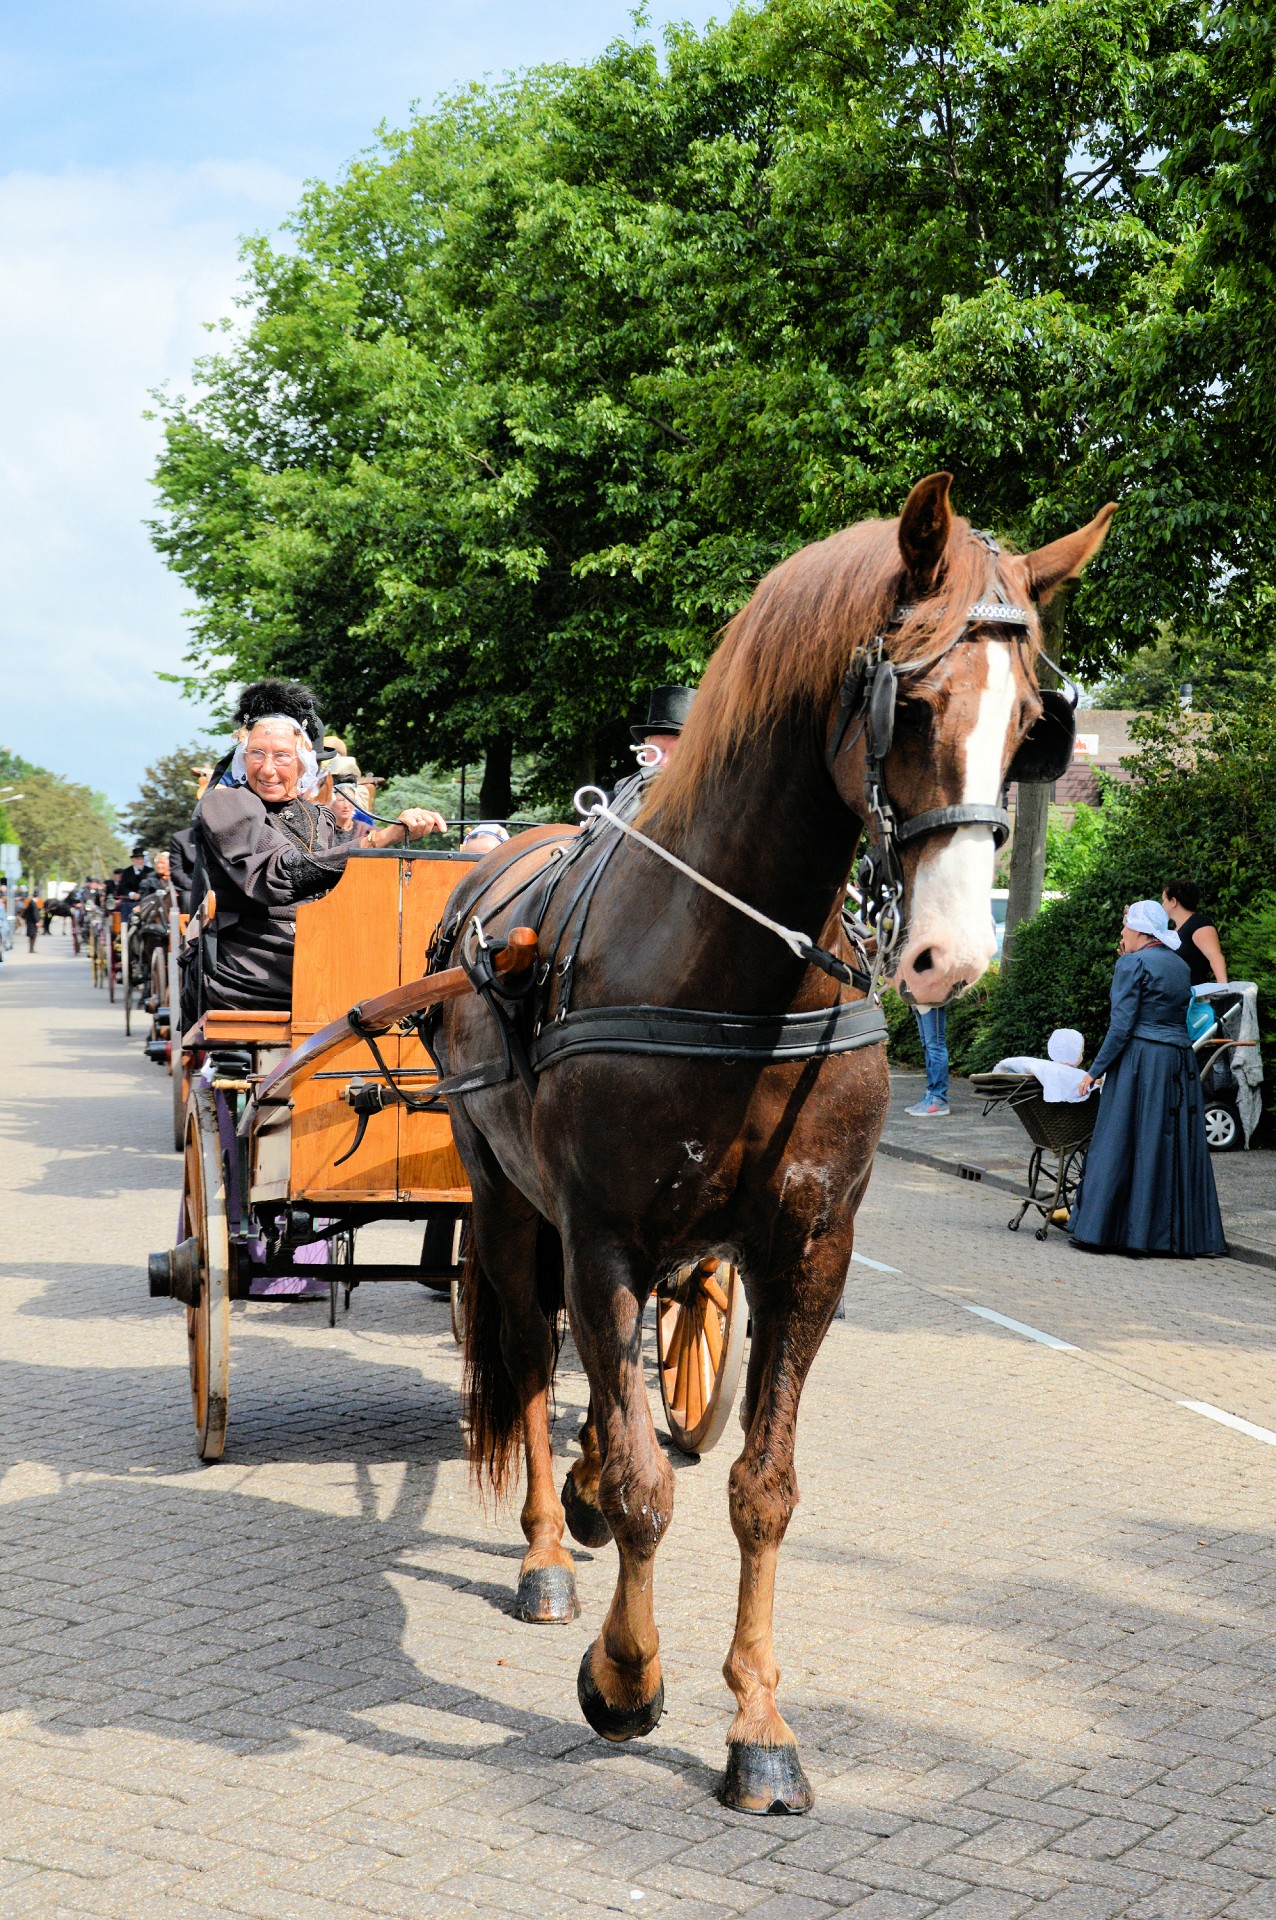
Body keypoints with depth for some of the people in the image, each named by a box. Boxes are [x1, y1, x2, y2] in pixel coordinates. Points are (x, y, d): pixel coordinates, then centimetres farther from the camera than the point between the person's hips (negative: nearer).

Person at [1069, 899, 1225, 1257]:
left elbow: (1122, 1026, -13)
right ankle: (1178, 1235, 10)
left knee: (1122, 1145, -2)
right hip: (1180, 1063, 7)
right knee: (1174, 1147, 9)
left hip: (1139, 1062, -7)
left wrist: (1095, 1071, -8)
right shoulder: (1180, 964, 14)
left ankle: (1102, 1230, 0)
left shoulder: (1133, 964, -8)